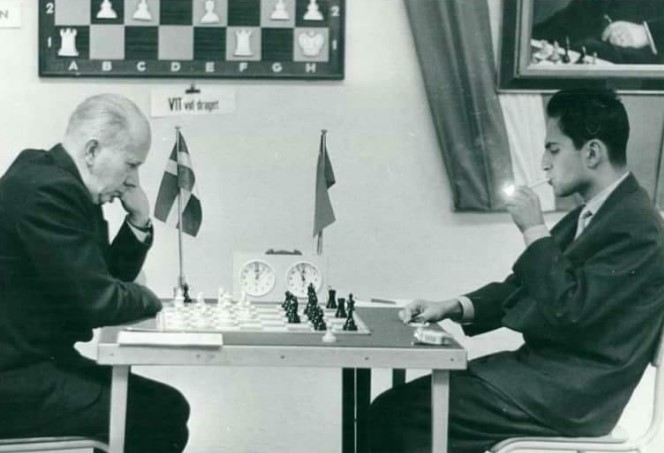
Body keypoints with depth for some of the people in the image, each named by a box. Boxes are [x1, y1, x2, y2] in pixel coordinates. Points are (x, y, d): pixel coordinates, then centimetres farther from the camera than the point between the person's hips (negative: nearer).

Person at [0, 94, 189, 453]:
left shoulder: (60, 183, 10)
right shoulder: (46, 189, -21)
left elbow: (110, 276, 17)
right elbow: (98, 300, -23)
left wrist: (139, 221, 2)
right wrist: (149, 299, -3)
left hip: (41, 359, 10)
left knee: (170, 406, 6)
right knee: (161, 420, -13)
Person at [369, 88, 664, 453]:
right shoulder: (591, 215, 14)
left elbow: (569, 311, -24)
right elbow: (524, 287, 17)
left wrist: (534, 230, -15)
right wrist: (453, 307, 2)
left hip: (568, 395, -9)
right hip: (542, 367, 9)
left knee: (400, 416, -16)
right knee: (391, 407, -1)